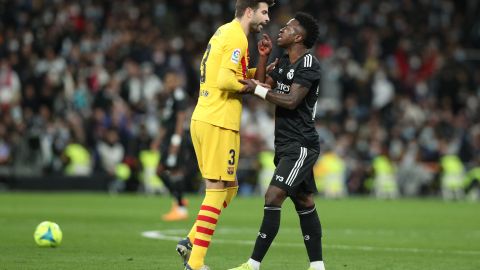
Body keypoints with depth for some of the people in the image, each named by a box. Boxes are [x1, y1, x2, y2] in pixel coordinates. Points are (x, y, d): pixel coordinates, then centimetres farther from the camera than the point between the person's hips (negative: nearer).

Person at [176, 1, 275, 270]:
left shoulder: (225, 32, 17)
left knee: (229, 187, 18)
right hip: (219, 124, -9)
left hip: (202, 119, 9)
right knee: (217, 190, -5)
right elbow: (226, 80, -24)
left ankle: (191, 242, 14)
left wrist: (261, 63, 8)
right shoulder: (237, 38, -13)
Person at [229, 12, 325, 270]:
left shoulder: (309, 64, -14)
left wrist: (258, 90, -18)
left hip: (300, 145, -10)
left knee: (273, 197, -16)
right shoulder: (283, 62, 13)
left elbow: (291, 101, -22)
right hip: (287, 144, 10)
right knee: (304, 203, 12)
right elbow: (264, 85, 16)